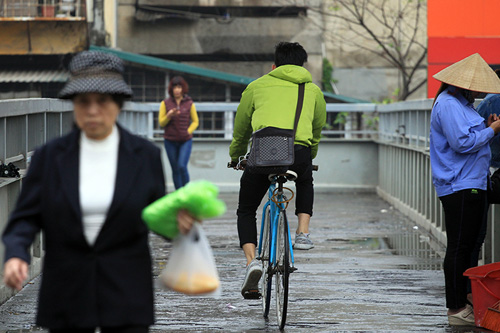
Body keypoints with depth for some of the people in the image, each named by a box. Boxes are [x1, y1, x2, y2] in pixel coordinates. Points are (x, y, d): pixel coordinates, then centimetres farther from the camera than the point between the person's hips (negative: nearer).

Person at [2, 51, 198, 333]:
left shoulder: (146, 155, 1)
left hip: (126, 296, -1)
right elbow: (26, 219, 0)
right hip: (66, 296, 1)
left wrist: (178, 220, -14)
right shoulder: (49, 156, 1)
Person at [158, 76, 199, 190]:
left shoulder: (189, 103, 3)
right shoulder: (165, 103, 4)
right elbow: (161, 123, 3)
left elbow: (195, 122, 9)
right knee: (175, 170, 4)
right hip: (170, 141, 2)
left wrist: (188, 131, -7)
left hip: (186, 141, -1)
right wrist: (169, 115, -16)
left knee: (182, 166, -17)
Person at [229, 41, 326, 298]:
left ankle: (251, 262, -5)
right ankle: (303, 233, 21)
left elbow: (240, 129, 34)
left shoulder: (257, 86, 25)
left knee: (246, 211, 17)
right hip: (299, 151, 1)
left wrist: (236, 157, 53)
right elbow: (317, 130, 40)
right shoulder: (313, 91, 27)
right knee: (305, 183, 38)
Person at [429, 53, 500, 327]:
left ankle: (464, 303, 17)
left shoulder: (462, 104, 20)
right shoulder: (448, 104, -14)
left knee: (468, 247, 12)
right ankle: (457, 309, -6)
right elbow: (462, 142, -21)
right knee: (459, 248, -8)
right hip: (459, 188, -11)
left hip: (471, 185, 11)